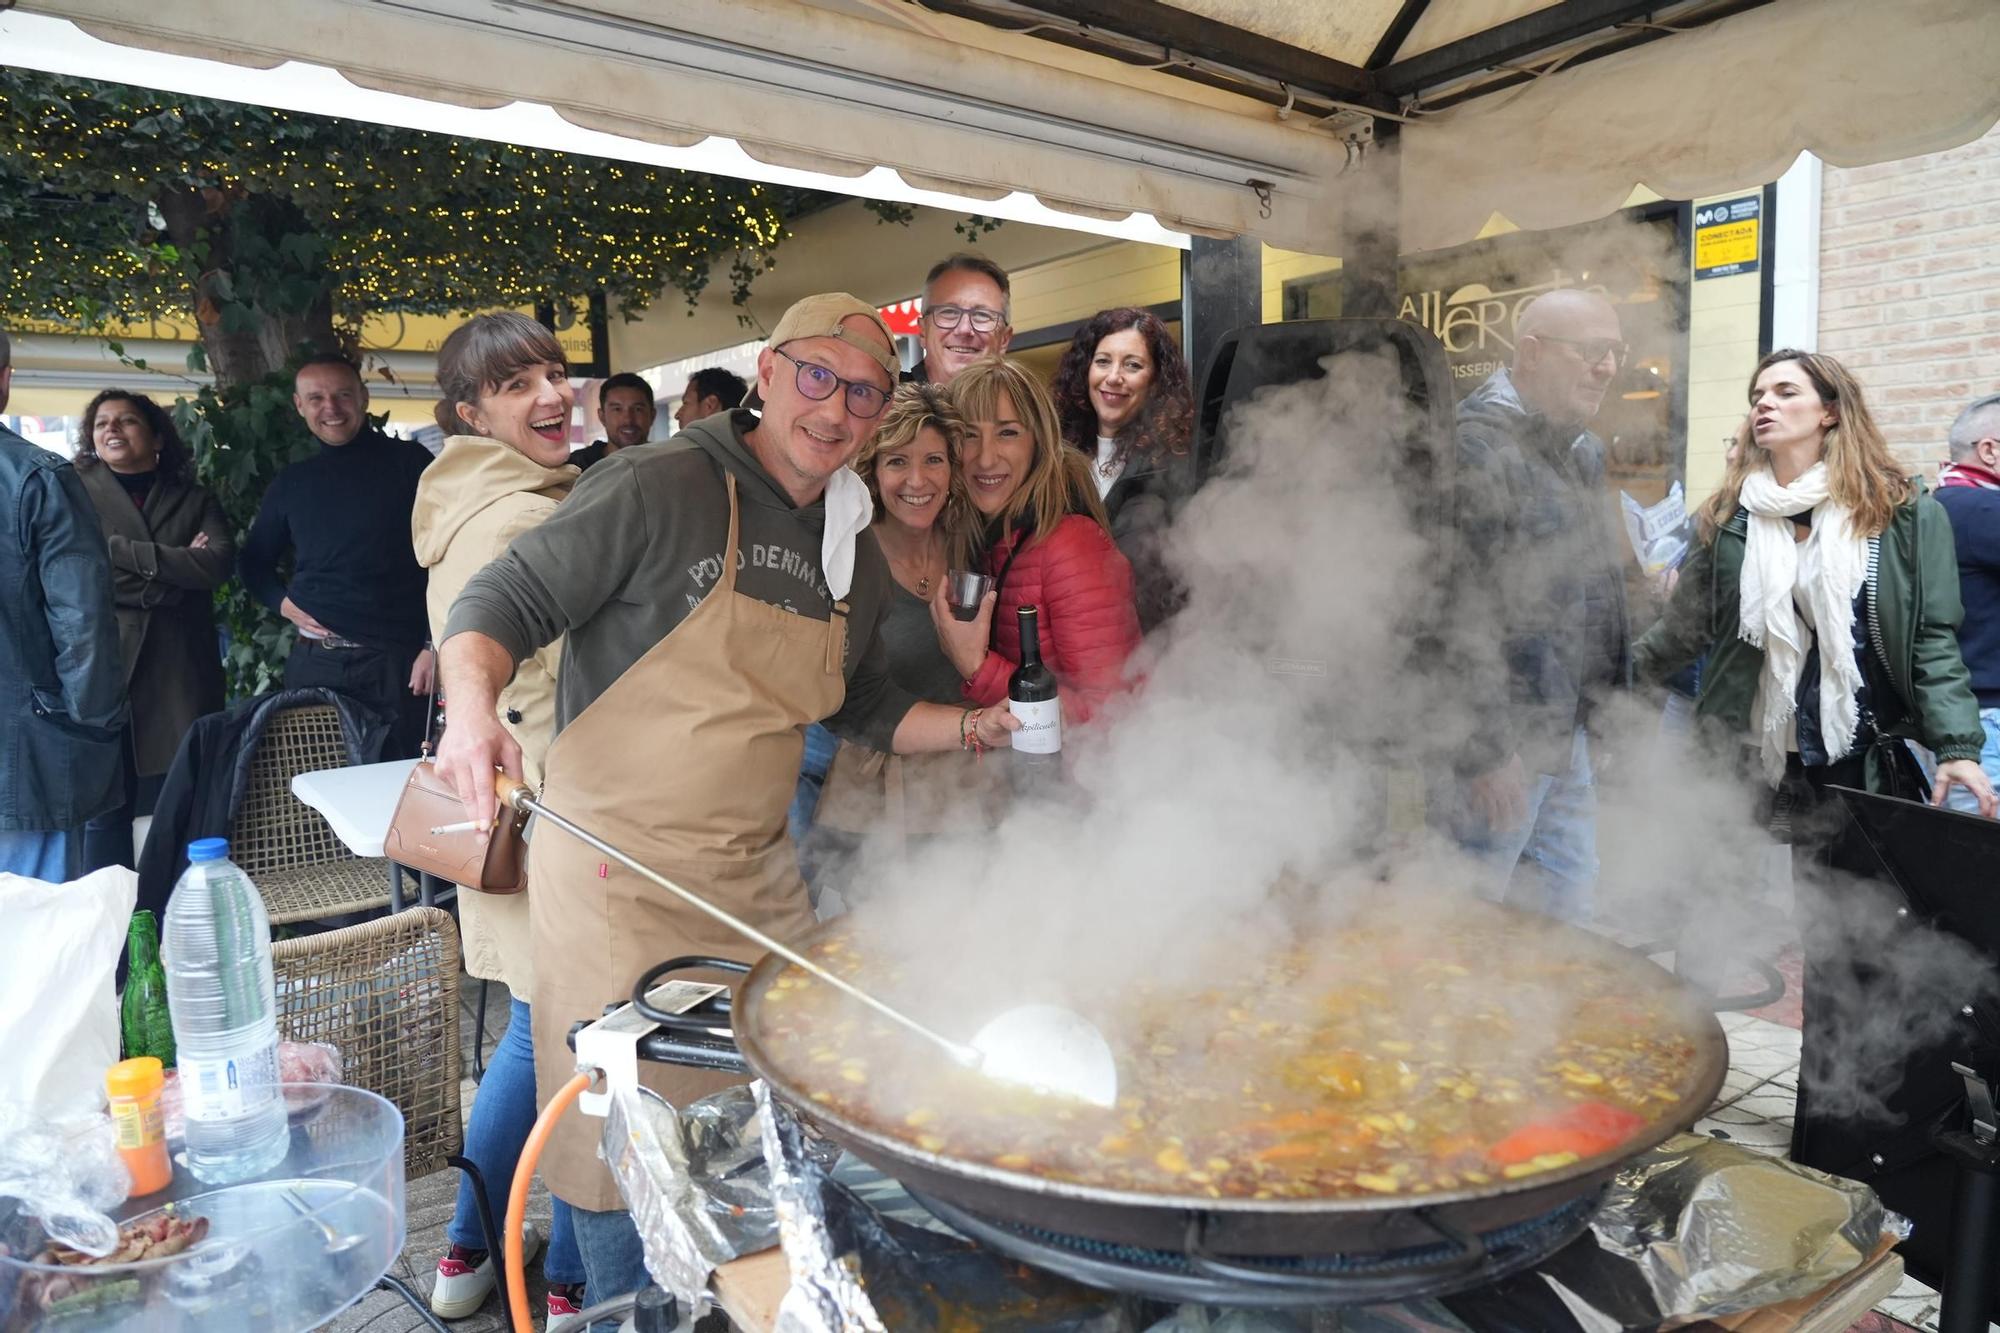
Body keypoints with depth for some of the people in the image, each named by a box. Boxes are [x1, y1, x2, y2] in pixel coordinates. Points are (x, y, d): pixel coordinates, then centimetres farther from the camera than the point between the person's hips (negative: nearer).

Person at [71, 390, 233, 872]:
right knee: (106, 807, -1)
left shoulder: (195, 500, 15)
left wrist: (129, 554, -8)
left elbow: (220, 561, -3)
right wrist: (177, 570, -7)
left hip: (180, 674, 1)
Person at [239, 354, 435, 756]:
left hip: (396, 658, -4)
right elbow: (255, 562, 26)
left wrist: (437, 645, -10)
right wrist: (282, 602, 5)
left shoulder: (408, 463, 0)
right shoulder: (290, 483, 13)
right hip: (313, 660, 4)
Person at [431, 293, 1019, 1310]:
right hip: (615, 874, -5)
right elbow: (504, 602, -10)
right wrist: (474, 710, -29)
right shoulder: (654, 488, -11)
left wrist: (976, 727, 7)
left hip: (758, 878, 6)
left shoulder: (856, 556, 9)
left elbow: (865, 708, 21)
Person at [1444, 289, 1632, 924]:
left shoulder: (1583, 450, 15)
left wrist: (1609, 705, 19)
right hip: (1502, 746, -9)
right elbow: (1458, 607, -22)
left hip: (1569, 732, 10)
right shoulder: (1476, 445, -17)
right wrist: (1486, 750, -22)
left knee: (1568, 907, 18)